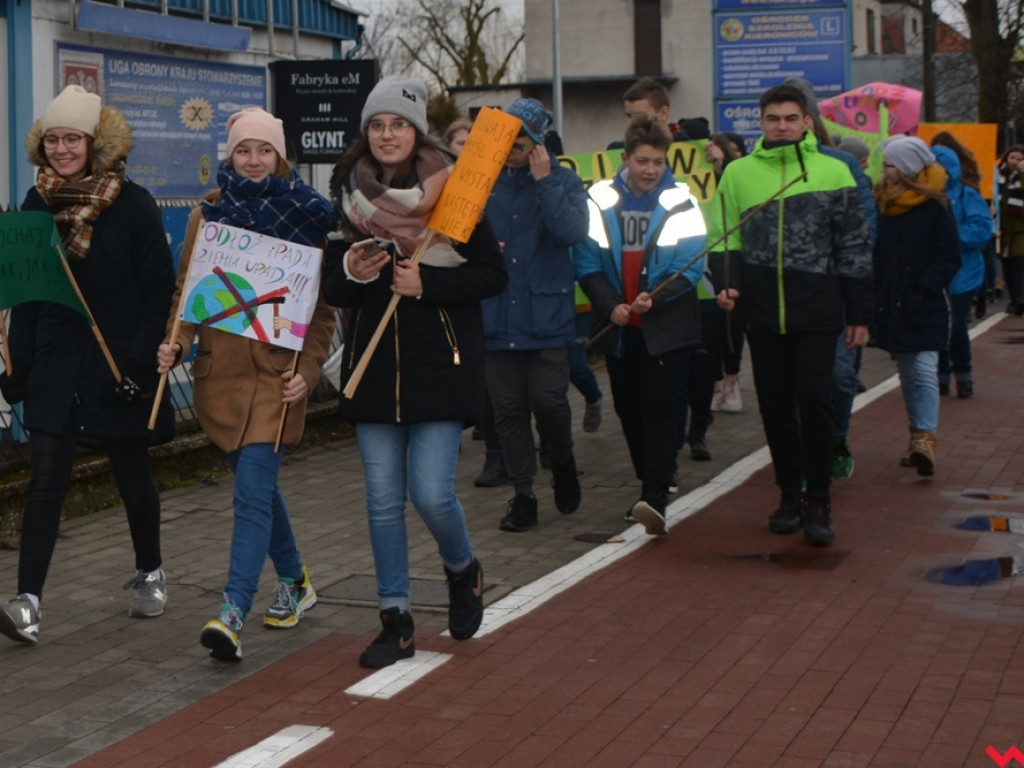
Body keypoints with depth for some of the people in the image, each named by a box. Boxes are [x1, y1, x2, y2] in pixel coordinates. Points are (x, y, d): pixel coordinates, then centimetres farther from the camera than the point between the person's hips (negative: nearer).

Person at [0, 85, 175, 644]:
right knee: (46, 479, -6)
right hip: (55, 363, 3)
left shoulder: (132, 204, -7)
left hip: (118, 364, -3)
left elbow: (160, 290, -7)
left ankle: (150, 574, 34)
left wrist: (140, 359, -15)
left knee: (132, 477, 11)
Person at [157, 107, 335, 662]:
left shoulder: (307, 216, 1)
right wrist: (174, 343, -8)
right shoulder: (208, 214, 7)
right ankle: (294, 582, 35)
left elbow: (323, 307, 3)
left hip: (277, 372, -3)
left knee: (253, 490, -13)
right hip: (220, 367, 3)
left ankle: (232, 614, -16)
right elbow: (186, 288, 10)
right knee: (258, 483, 15)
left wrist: (308, 370, -9)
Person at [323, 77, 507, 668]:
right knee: (383, 499, 4)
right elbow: (334, 291, 12)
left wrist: (426, 284, -16)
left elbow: (494, 274, -5)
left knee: (431, 493, -9)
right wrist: (352, 273, -10)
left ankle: (463, 570, 24)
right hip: (374, 365, 4)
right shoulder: (350, 197, 7)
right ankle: (397, 622, 17)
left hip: (441, 364, -3)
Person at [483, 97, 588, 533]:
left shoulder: (563, 182, 1)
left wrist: (544, 181, -17)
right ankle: (523, 494, 17)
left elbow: (573, 232, -16)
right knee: (507, 409, 5)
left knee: (548, 400, -9)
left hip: (547, 314, -3)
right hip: (497, 316, 3)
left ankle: (562, 461, 22)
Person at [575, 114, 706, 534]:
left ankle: (655, 498, -18)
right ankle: (652, 485, 27)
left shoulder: (681, 203, -1)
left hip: (667, 327, -3)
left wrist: (655, 297, -23)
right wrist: (610, 306, -14)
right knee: (628, 409, 11)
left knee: (659, 408, -10)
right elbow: (587, 263, 0)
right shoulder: (600, 200, 2)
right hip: (617, 326, 3)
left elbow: (690, 267, -7)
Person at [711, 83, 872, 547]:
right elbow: (724, 237, 12)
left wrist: (858, 312, 4)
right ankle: (790, 494, 20)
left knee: (815, 400, -7)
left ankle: (818, 501, 2)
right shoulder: (738, 172, 7)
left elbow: (854, 246, 6)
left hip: (817, 309, -2)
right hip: (763, 311, 2)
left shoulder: (833, 172, 4)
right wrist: (725, 283, -6)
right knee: (776, 405, 8)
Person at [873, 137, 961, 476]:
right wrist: (878, 293, 1)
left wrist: (922, 291, -15)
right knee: (907, 375, 11)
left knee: (925, 371, -14)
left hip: (926, 308, -6)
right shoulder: (885, 205, 10)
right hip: (893, 306, 6)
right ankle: (918, 434, 20)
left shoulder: (936, 207, -7)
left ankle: (925, 438, -20)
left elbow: (949, 258, -8)